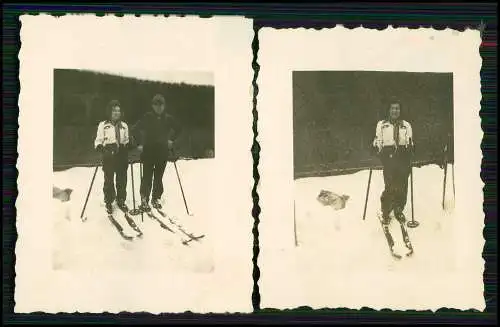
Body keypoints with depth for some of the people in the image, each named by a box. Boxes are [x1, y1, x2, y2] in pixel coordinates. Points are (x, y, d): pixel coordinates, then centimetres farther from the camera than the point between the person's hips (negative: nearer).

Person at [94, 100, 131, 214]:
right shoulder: (103, 125, 0)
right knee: (109, 180, 3)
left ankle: (121, 201, 23)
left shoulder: (124, 125, 11)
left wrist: (128, 145, 0)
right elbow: (98, 141, 1)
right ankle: (109, 202, 16)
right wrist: (101, 148, -19)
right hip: (108, 156, -3)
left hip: (122, 156, 3)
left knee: (122, 180, 7)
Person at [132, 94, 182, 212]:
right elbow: (136, 128, -4)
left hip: (163, 151, 3)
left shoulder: (168, 118, 1)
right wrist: (139, 144, -8)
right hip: (148, 150, -3)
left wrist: (171, 140, 11)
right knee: (147, 176, -4)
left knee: (159, 176, 9)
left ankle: (156, 198, 20)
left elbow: (177, 128, 18)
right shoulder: (147, 117, -8)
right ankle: (144, 200, -3)